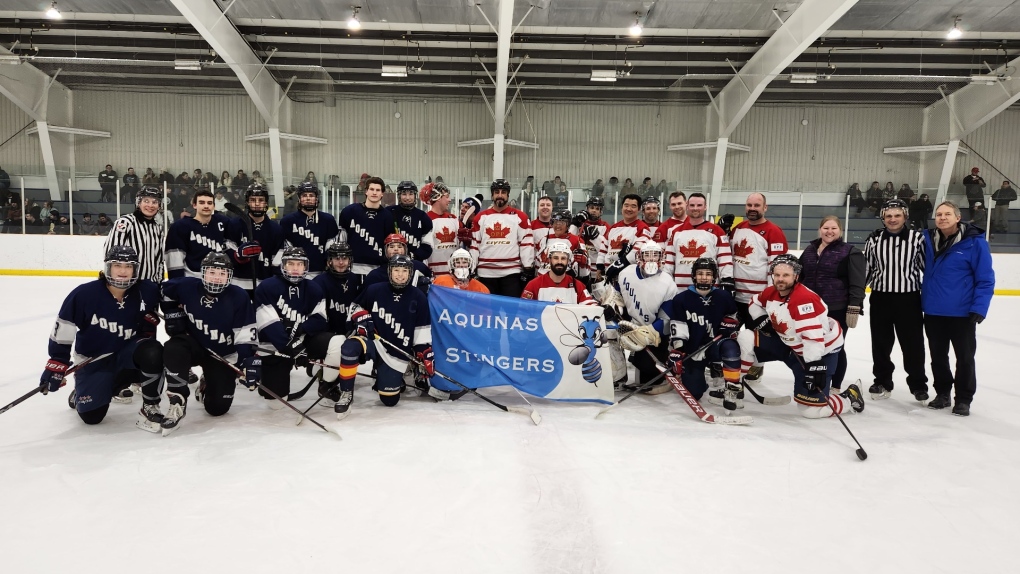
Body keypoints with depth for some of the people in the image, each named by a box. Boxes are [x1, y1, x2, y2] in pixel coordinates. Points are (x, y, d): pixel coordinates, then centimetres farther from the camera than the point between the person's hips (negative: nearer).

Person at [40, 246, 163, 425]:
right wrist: (57, 364, -10)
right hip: (92, 361, -1)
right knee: (91, 415, -9)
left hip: (127, 353, 1)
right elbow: (62, 330, -11)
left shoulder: (145, 292, -14)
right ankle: (82, 392, 29)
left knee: (152, 353, -34)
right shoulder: (84, 294, -20)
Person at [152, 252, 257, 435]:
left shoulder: (239, 297, -18)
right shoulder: (187, 287, -15)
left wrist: (249, 362, -26)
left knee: (217, 407, -5)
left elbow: (245, 336, -16)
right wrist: (173, 314, 0)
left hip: (223, 355, -1)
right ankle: (177, 402, -25)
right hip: (193, 344, 1)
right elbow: (165, 292, 9)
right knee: (173, 349, -36)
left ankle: (206, 387, 32)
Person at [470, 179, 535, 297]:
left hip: (511, 272, -2)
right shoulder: (480, 217, 9)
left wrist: (528, 269, -5)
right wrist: (471, 270, 5)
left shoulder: (519, 216, 3)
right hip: (486, 273, 2)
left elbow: (527, 244, 0)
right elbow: (474, 245, 10)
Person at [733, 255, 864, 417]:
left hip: (821, 350, -7)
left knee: (810, 409, -10)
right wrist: (762, 320, -3)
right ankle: (734, 389, -2)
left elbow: (813, 338, -34)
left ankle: (850, 397, 19)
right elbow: (755, 302, 15)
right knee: (746, 339, -12)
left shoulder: (805, 299, -30)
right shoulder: (771, 292, -7)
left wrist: (814, 367, -38)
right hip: (789, 344, 7)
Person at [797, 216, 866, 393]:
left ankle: (836, 386, 16)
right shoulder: (809, 250, 12)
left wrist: (854, 308, -19)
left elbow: (857, 283, -12)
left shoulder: (850, 252, -6)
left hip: (837, 310, -5)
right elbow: (799, 277, 18)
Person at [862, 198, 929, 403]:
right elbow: (866, 268, 7)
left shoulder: (917, 238, -4)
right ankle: (882, 382, 24)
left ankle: (918, 385, 20)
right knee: (880, 343, 10)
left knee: (913, 344, 6)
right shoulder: (874, 239, 2)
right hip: (880, 298, 2)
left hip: (909, 298, -2)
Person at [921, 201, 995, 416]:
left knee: (965, 358, 10)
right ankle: (942, 393, 31)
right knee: (938, 356, 15)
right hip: (933, 312, 4)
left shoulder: (974, 242, -11)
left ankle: (963, 399, 23)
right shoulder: (927, 239, -1)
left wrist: (979, 309, -16)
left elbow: (985, 280, -10)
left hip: (962, 313, -3)